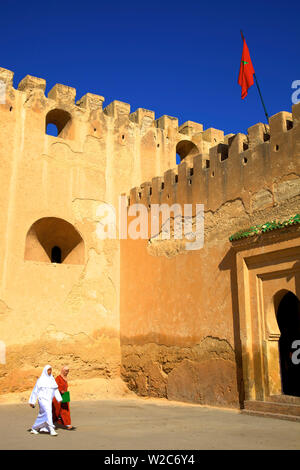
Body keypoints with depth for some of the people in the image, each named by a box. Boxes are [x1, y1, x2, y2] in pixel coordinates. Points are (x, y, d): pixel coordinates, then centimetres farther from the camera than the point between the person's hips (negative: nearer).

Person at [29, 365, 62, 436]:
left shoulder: (52, 379, 8)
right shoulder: (41, 380, -8)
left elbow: (56, 390, 6)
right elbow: (35, 391, -5)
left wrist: (59, 399, -4)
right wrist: (32, 402, -5)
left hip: (49, 400, 7)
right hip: (43, 399, -7)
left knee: (42, 415, 16)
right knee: (48, 413, -18)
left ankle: (34, 429, 33)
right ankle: (51, 430, -18)